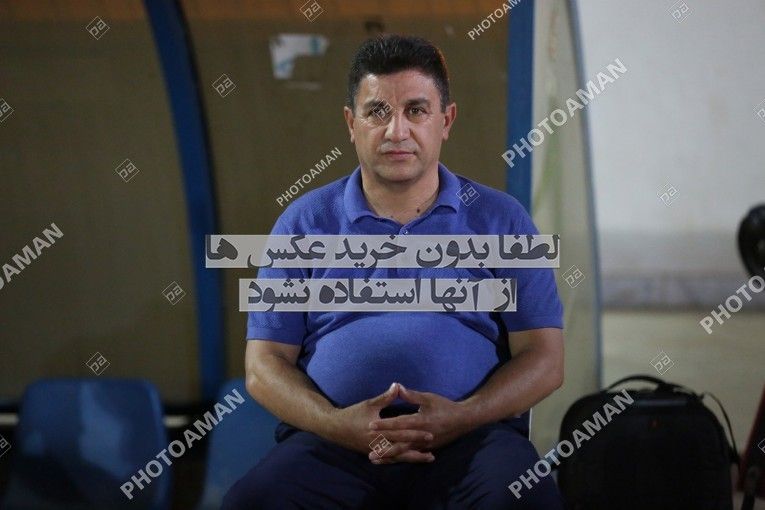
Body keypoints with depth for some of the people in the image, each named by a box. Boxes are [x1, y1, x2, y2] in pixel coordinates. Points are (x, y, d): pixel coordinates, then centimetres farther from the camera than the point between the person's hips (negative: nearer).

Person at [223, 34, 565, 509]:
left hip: (472, 438, -1)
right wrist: (339, 424, -12)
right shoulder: (303, 222, 13)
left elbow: (544, 359, 7)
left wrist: (462, 417, -12)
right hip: (332, 443, 1)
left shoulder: (500, 220, 13)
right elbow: (265, 364, 9)